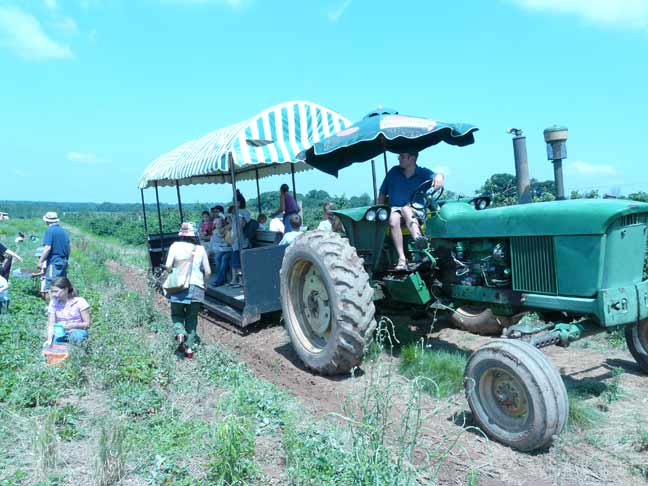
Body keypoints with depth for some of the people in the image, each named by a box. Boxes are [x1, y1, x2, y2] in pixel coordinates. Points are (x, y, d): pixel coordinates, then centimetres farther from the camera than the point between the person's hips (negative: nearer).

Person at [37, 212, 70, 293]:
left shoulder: (50, 231, -8)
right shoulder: (64, 232, 13)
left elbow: (48, 248, -17)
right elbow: (68, 249, 18)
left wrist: (40, 261, -11)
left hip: (53, 262, -7)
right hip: (64, 262, 7)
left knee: (49, 287, -6)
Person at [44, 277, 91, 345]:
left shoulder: (80, 302, -8)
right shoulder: (53, 303, 3)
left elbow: (87, 324, -7)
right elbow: (51, 325, -2)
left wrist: (73, 325, -24)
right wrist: (49, 340, -19)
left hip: (78, 332, -3)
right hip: (60, 333, 3)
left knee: (76, 336, -37)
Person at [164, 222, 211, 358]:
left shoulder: (175, 246, -2)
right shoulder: (200, 249, 2)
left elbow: (168, 266, -11)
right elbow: (208, 271, 1)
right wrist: (203, 282, 18)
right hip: (196, 287, 1)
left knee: (177, 314, 17)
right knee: (192, 318, 14)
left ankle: (180, 333, -12)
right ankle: (189, 347, 10)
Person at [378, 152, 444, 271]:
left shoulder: (422, 173, 6)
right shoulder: (394, 172, 9)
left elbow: (436, 176, -14)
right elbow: (382, 194, 13)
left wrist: (439, 177, -38)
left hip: (416, 211, -1)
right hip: (394, 208, 1)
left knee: (406, 209, -37)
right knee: (393, 220, -34)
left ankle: (418, 237, -62)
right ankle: (402, 259, -44)